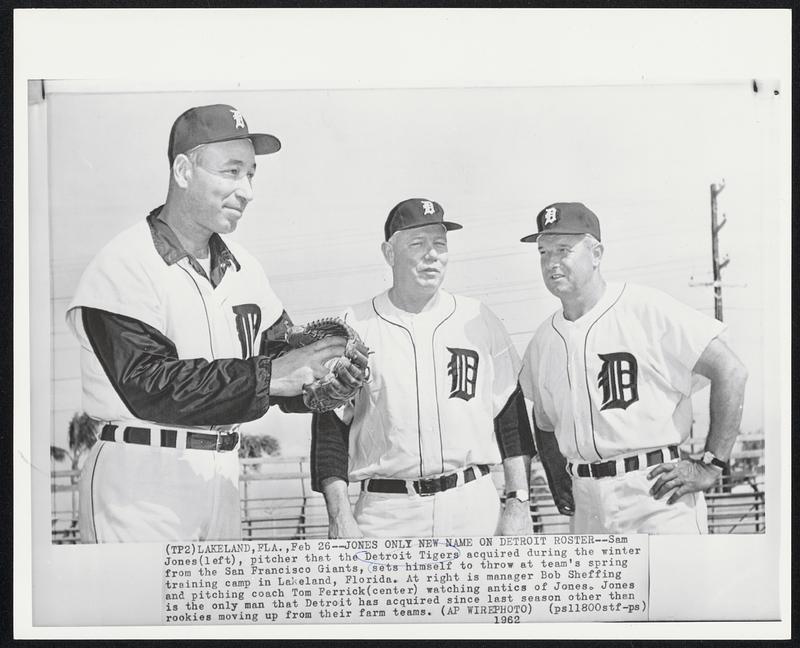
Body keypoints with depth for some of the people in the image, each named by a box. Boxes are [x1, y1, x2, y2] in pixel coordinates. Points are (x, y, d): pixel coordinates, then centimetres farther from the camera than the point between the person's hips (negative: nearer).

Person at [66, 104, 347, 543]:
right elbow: (147, 384, -21)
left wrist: (324, 385, -11)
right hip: (141, 482, -6)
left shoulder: (242, 267, 11)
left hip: (222, 475, 7)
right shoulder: (123, 266, -11)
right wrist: (268, 375, -24)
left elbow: (278, 351, 12)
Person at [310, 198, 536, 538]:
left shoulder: (479, 320, 8)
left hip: (473, 508, 2)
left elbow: (511, 416, 9)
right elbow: (329, 427, 2)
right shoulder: (353, 328, 3)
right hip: (386, 515, -1)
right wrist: (340, 516, -6)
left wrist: (519, 502, 3)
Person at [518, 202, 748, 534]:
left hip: (657, 495, -5)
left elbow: (730, 372, -9)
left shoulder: (647, 309, -8)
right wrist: (557, 478, 11)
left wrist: (709, 466, -11)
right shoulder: (542, 340, 10)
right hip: (587, 507, 5)